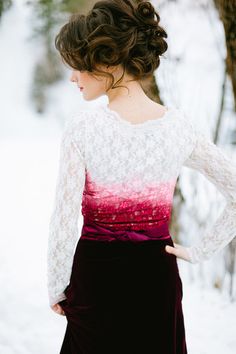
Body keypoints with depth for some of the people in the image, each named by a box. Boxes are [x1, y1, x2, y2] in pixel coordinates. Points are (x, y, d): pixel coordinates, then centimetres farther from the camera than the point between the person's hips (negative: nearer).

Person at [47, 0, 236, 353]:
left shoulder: (83, 127, -17)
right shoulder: (179, 125, -6)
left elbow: (64, 223, -15)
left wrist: (56, 289, -2)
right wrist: (199, 251, 5)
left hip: (97, 276, -3)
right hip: (158, 278, 3)